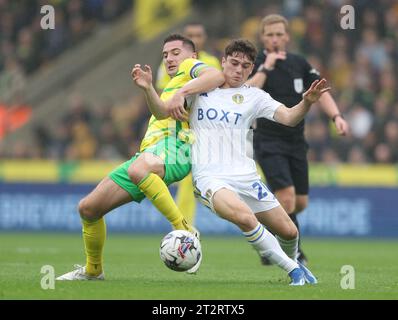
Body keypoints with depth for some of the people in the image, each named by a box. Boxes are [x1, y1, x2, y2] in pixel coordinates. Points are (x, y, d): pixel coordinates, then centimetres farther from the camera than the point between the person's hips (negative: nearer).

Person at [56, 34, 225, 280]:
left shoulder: (190, 67, 12)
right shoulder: (171, 87, 40)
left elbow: (217, 76, -12)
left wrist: (181, 92, -24)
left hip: (174, 142, -10)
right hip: (148, 155, 10)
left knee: (138, 170, -46)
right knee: (88, 208, 9)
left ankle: (184, 231, -35)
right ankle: (93, 270, 27)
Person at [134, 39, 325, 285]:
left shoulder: (254, 97, 9)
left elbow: (289, 117, -2)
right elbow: (163, 112, 9)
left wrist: (307, 102, -22)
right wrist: (148, 89, -10)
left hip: (245, 175, 3)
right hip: (209, 177, -3)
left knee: (289, 231, 3)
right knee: (244, 216, -33)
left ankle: (292, 262, 40)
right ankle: (293, 271, -21)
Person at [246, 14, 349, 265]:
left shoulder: (299, 63, 6)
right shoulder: (256, 64, -6)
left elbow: (320, 93, 8)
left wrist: (336, 116, -8)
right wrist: (266, 67, -24)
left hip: (296, 141, 5)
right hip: (269, 141, -5)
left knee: (300, 203, 7)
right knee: (287, 195, -20)